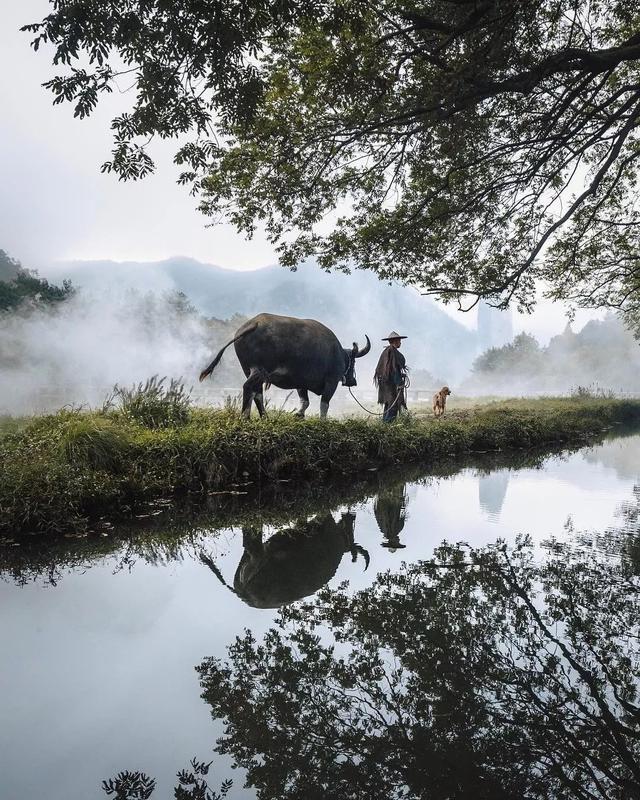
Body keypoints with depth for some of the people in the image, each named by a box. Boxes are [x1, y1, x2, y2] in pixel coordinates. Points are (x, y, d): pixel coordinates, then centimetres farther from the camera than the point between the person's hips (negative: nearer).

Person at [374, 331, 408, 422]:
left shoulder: (385, 351, 15)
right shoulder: (393, 351, -12)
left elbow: (379, 368, 18)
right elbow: (394, 368, -19)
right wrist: (399, 383, -20)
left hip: (383, 380, 10)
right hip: (392, 381, -10)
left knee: (387, 405, 14)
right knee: (393, 404, -8)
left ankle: (385, 422, 17)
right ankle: (388, 422, -11)